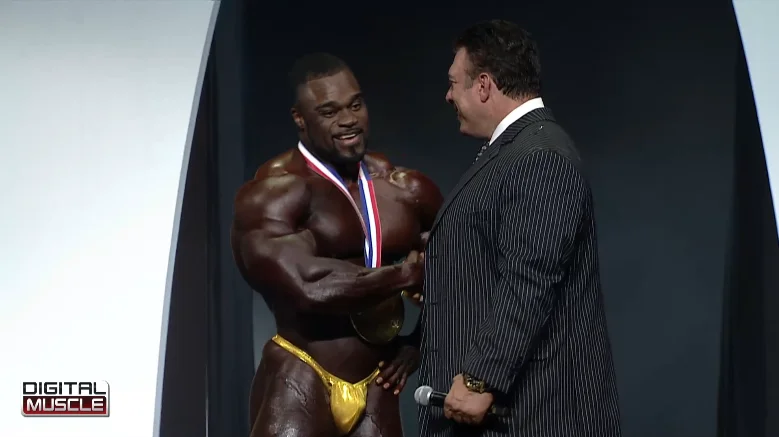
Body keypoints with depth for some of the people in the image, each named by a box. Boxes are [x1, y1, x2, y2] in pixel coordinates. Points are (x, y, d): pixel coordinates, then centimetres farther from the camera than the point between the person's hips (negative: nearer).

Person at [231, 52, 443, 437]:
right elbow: (309, 286, -26)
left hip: (376, 391, 6)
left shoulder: (405, 190, 7)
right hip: (299, 387, -6)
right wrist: (405, 276, -13)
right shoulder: (275, 192, -11)